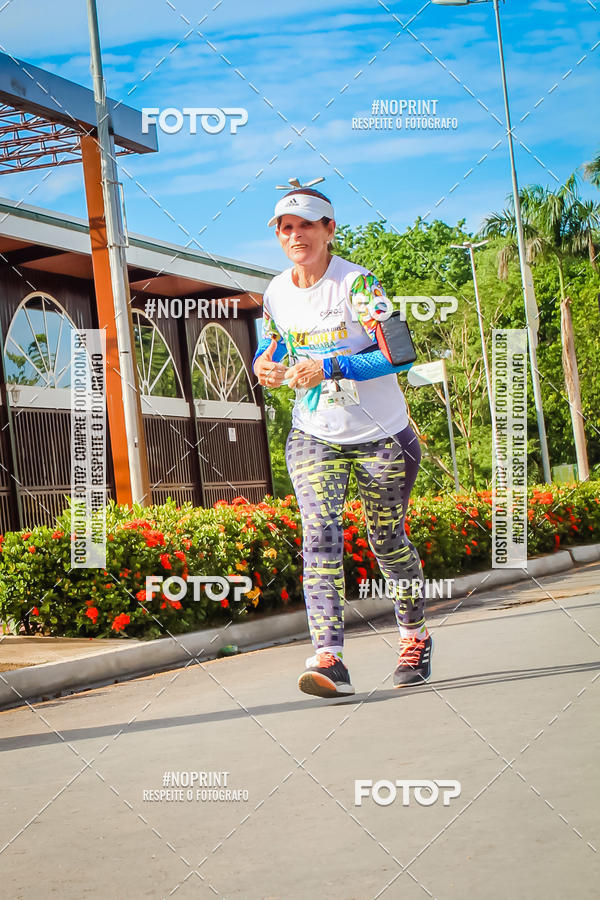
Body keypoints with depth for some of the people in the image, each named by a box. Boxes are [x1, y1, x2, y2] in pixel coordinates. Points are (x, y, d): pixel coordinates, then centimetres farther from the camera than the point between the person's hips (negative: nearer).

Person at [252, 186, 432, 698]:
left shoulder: (358, 283, -16)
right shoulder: (276, 292, 1)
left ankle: (415, 637, 33)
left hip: (381, 435, -3)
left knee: (387, 541, 8)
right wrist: (266, 365, -4)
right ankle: (329, 659, -24)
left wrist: (328, 368, -33)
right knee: (320, 532, -17)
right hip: (314, 436, 3)